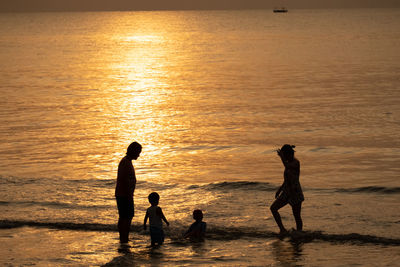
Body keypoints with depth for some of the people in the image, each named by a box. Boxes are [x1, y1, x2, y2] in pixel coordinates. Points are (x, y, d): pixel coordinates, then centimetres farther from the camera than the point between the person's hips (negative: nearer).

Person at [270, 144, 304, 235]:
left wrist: (282, 157, -22)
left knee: (297, 216, -1)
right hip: (286, 192, 8)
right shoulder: (289, 162, 12)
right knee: (273, 208, -4)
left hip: (295, 192, -8)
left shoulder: (296, 163, -13)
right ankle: (282, 230, -4)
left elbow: (287, 166, -35)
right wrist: (279, 190, 20)